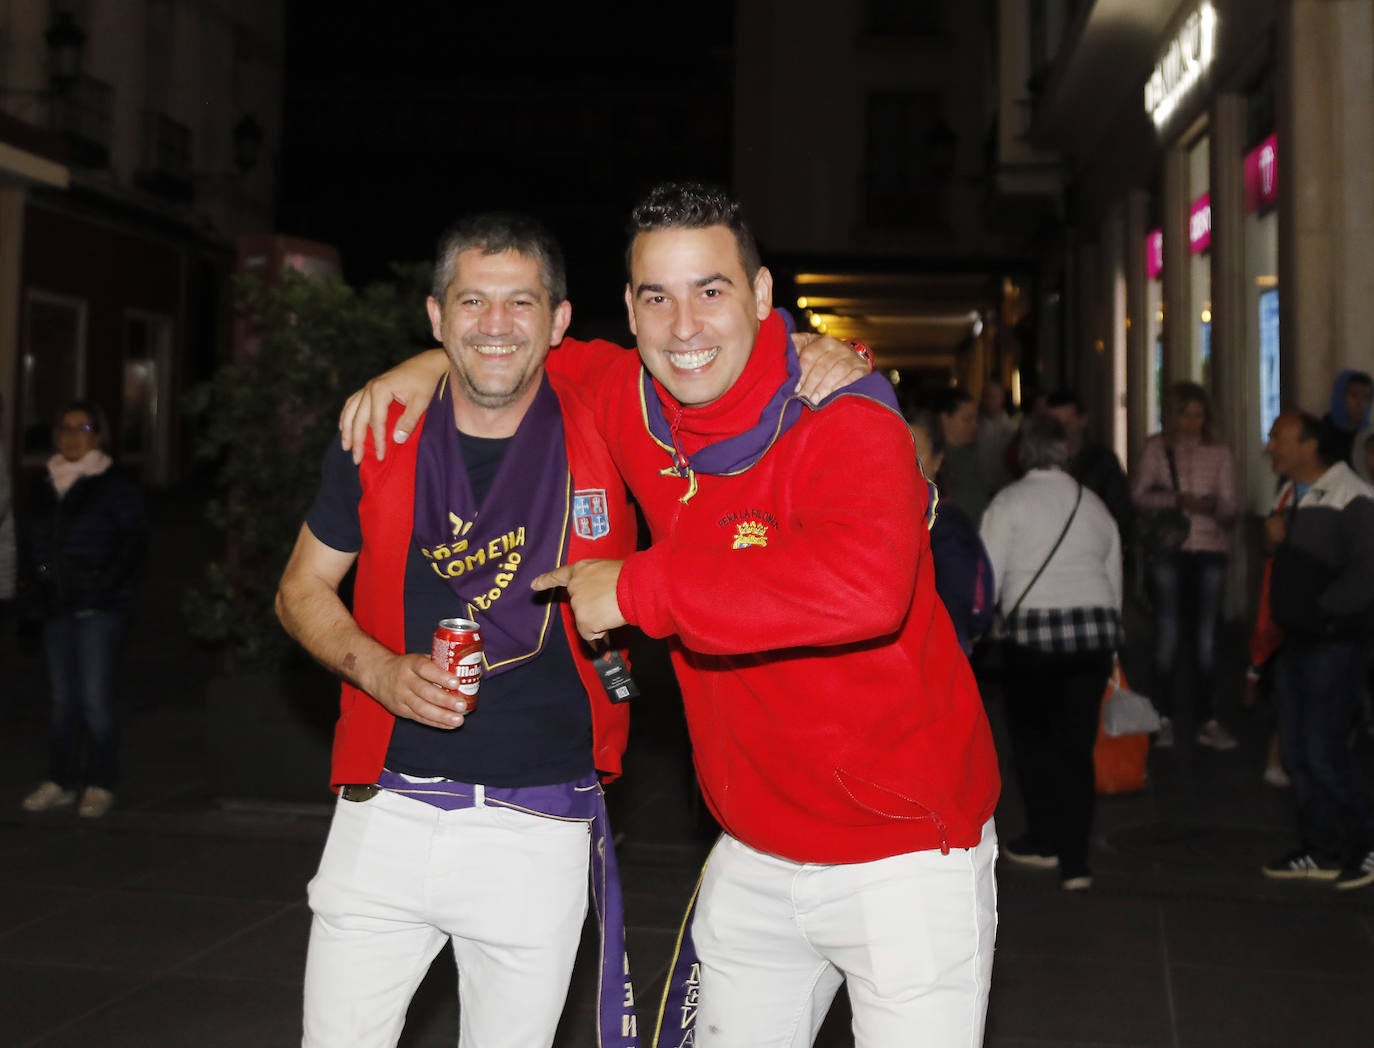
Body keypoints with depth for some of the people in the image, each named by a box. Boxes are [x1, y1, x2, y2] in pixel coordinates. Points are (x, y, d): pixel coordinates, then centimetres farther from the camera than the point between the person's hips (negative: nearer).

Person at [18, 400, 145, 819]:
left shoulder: (115, 486, -3)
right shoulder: (44, 487, 13)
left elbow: (134, 541, -6)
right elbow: (31, 544, 20)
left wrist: (109, 585, -15)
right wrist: (32, 587, 7)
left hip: (99, 609, -6)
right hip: (57, 609, 6)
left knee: (97, 697, -6)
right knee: (63, 697, 10)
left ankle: (100, 784, 2)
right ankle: (60, 781, 17)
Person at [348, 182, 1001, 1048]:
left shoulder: (846, 423, -22)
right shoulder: (636, 406, -2)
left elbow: (864, 587, -43)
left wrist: (639, 588, -33)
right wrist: (437, 363, 4)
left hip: (903, 855, -6)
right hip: (755, 856, 6)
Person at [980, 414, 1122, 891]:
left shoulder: (1010, 501, -1)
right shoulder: (1093, 503, 14)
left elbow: (987, 574, -6)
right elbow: (1114, 577, 17)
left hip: (1035, 627, -4)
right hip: (1097, 625, 4)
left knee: (1031, 736, 14)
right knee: (1077, 742, 6)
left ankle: (1044, 840, 25)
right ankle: (1074, 862, 6)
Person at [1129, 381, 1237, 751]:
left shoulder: (1220, 452, 5)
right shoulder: (1156, 447, 2)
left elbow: (1229, 506, 1)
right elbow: (1138, 494, -3)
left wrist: (1214, 506, -22)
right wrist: (1177, 500, -17)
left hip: (1210, 548, 1)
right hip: (1167, 549, -1)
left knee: (1206, 637, 4)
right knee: (1167, 635, 4)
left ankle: (1207, 721, 11)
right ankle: (1164, 718, 13)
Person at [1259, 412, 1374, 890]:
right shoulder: (1290, 496, 14)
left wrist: (1321, 611, -16)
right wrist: (1274, 540, 1)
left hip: (1335, 643, -9)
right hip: (1296, 641, 9)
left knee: (1323, 751, -9)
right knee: (1296, 750, 10)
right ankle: (1321, 851, 21)